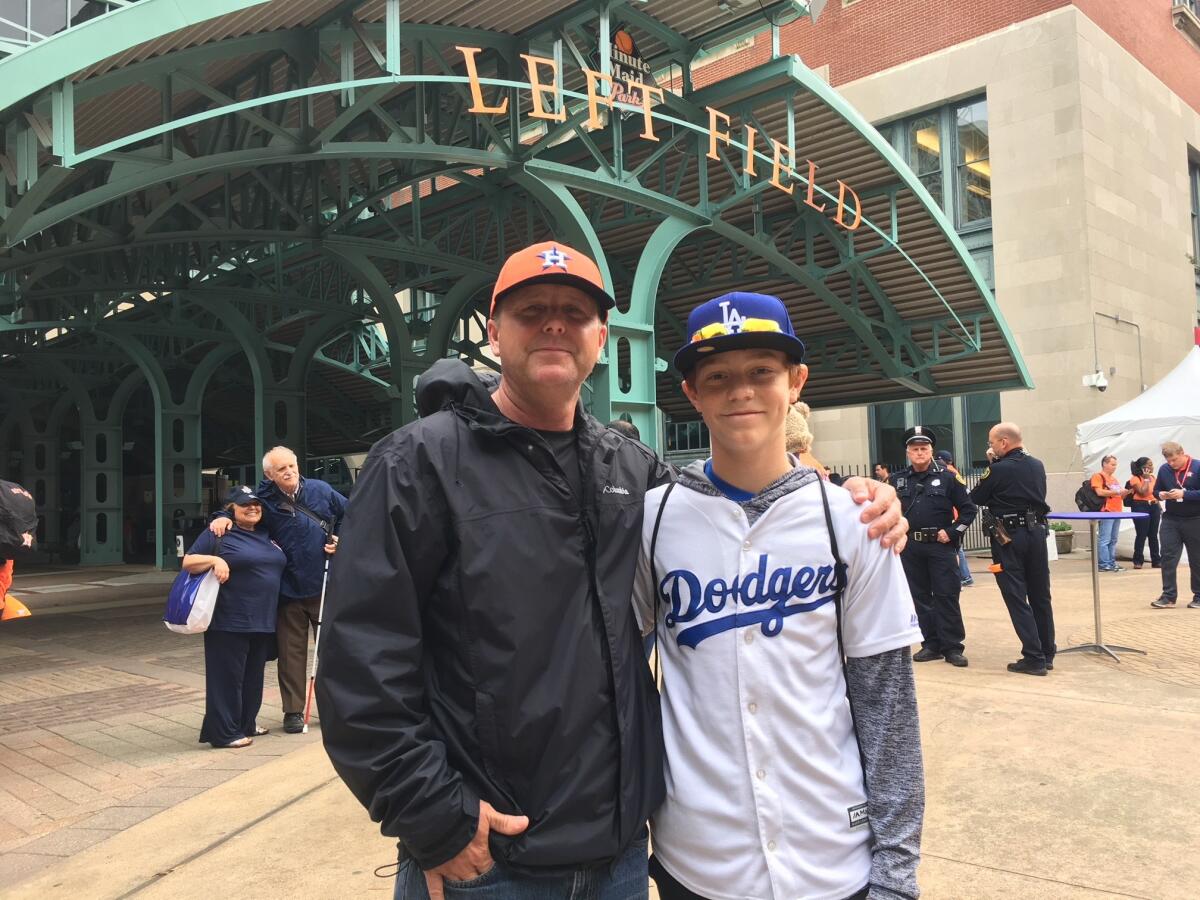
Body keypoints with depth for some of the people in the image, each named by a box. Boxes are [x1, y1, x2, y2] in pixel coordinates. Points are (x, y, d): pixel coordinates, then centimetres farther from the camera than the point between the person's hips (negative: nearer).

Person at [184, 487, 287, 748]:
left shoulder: (266, 536, 16)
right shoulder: (218, 534, -4)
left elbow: (277, 568, 30)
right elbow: (187, 562, -7)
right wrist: (215, 560, -22)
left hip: (263, 622, 7)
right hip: (229, 622, -7)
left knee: (253, 676, 15)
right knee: (227, 677, -1)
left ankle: (246, 724, 28)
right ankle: (224, 732, 7)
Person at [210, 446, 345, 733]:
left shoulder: (320, 490, -1)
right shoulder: (264, 500, -6)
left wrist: (341, 541, 0)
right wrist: (222, 518, -16)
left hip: (324, 586, 1)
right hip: (288, 590, -1)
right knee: (291, 653, 7)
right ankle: (293, 711, 19)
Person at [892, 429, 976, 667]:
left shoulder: (947, 477, -2)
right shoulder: (898, 480, 7)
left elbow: (968, 509, -1)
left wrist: (951, 532, -9)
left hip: (940, 546, -4)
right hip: (910, 548, 4)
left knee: (946, 597, -1)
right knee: (919, 597, 8)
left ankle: (952, 647, 6)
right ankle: (931, 644, 18)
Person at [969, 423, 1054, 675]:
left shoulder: (998, 469, -13)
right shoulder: (1038, 466, 6)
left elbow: (976, 499, -3)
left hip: (1008, 538, -6)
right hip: (1037, 532, 6)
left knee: (1017, 599, -1)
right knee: (1041, 596, 14)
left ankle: (1034, 658, -2)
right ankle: (1047, 654, 22)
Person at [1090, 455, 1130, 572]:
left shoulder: (1114, 478, 23)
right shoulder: (1098, 476, -3)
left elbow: (1119, 496, 27)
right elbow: (1100, 492, -16)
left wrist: (1127, 492, 7)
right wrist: (1116, 492, -15)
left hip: (1117, 512, 9)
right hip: (1106, 512, -9)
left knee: (1113, 540, 10)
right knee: (1104, 540, -9)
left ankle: (1112, 563, 14)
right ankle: (1104, 565, -7)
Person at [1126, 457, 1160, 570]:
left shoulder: (1152, 477, 14)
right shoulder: (1135, 479, -8)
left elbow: (1155, 493, 19)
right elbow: (1143, 492, -20)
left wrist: (1160, 507, 14)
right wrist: (1146, 479, -14)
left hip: (1154, 507, 7)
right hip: (1141, 507, -7)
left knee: (1153, 535, 8)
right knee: (1141, 535, -7)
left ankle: (1156, 561, 13)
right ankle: (1138, 561, 0)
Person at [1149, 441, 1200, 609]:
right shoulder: (1164, 469, 3)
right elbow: (1156, 490, 13)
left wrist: (1184, 494, -25)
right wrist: (1161, 495, -9)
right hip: (1170, 520, 3)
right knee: (1168, 557, -2)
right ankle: (1168, 595, 3)